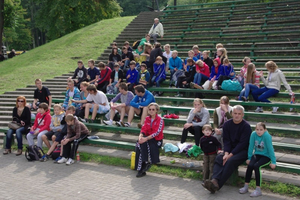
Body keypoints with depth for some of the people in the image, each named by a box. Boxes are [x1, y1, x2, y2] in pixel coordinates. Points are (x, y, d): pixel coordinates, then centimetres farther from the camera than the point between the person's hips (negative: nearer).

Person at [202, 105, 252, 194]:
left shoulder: (246, 126, -10)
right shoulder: (227, 124, 5)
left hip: (243, 151, -5)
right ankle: (215, 181, -44)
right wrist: (226, 153, -15)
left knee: (230, 161, -31)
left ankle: (218, 185, -36)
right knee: (219, 158, -24)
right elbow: (226, 141, 2)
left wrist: (230, 155, -21)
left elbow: (242, 143, -15)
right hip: (230, 149, 5)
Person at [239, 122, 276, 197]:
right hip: (256, 154, 4)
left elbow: (270, 149, -17)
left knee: (256, 166, -28)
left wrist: (273, 162, -15)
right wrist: (249, 158, 3)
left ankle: (258, 189, -21)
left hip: (266, 156, -4)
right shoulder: (253, 134, -9)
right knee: (250, 165, -22)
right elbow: (251, 147, 0)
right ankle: (246, 187, -8)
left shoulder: (267, 136, -20)